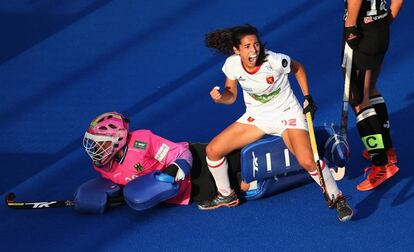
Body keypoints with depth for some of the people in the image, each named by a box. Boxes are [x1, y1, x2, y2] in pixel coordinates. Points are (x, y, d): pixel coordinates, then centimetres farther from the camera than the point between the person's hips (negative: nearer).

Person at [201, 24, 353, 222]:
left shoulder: (275, 60, -25)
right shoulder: (232, 65, -15)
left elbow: (298, 68, -3)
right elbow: (231, 96, 0)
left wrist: (307, 97, -2)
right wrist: (220, 97, -22)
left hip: (287, 114, -5)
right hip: (256, 117, 5)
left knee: (307, 161, -28)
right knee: (212, 150, -3)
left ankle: (336, 198, -4)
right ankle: (226, 196, 21)